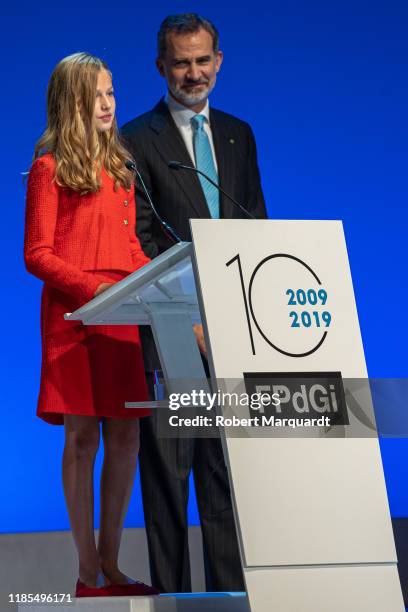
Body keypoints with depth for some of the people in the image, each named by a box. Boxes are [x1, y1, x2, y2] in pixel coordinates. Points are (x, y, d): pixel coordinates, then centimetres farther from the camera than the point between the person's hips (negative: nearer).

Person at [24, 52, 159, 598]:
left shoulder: (119, 166, 19)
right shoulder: (50, 167, -1)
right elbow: (37, 255, -5)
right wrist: (90, 288, -18)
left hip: (121, 316, 6)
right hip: (72, 314, -6)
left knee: (125, 437, 3)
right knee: (83, 437, -4)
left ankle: (111, 567, 13)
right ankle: (88, 574, 3)